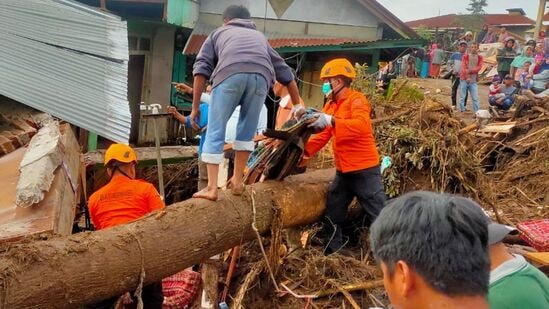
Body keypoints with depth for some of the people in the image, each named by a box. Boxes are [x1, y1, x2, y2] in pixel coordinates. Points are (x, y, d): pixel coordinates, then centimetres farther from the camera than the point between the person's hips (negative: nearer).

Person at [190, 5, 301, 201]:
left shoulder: (218, 33, 35)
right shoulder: (259, 36, 42)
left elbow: (201, 68, 18)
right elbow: (285, 73, 39)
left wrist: (195, 107, 17)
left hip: (230, 74, -2)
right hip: (260, 76, 2)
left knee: (215, 132, 5)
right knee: (247, 131, 19)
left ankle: (211, 188, 1)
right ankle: (237, 181, 19)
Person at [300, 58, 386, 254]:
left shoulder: (356, 99, -11)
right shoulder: (331, 105, 14)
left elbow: (362, 125, -30)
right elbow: (323, 135, 11)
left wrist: (332, 121, -39)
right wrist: (305, 151, -4)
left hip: (364, 170, -9)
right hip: (343, 171, 9)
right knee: (331, 218, 13)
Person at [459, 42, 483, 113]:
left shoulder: (479, 57, 6)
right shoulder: (466, 56, 0)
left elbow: (479, 67, -6)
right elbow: (463, 67, -8)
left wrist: (470, 71, -20)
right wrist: (467, 77, -16)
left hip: (473, 80, 1)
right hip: (464, 79, -1)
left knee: (475, 98, -1)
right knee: (462, 97, 4)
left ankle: (476, 112, 3)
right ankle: (461, 111, 13)